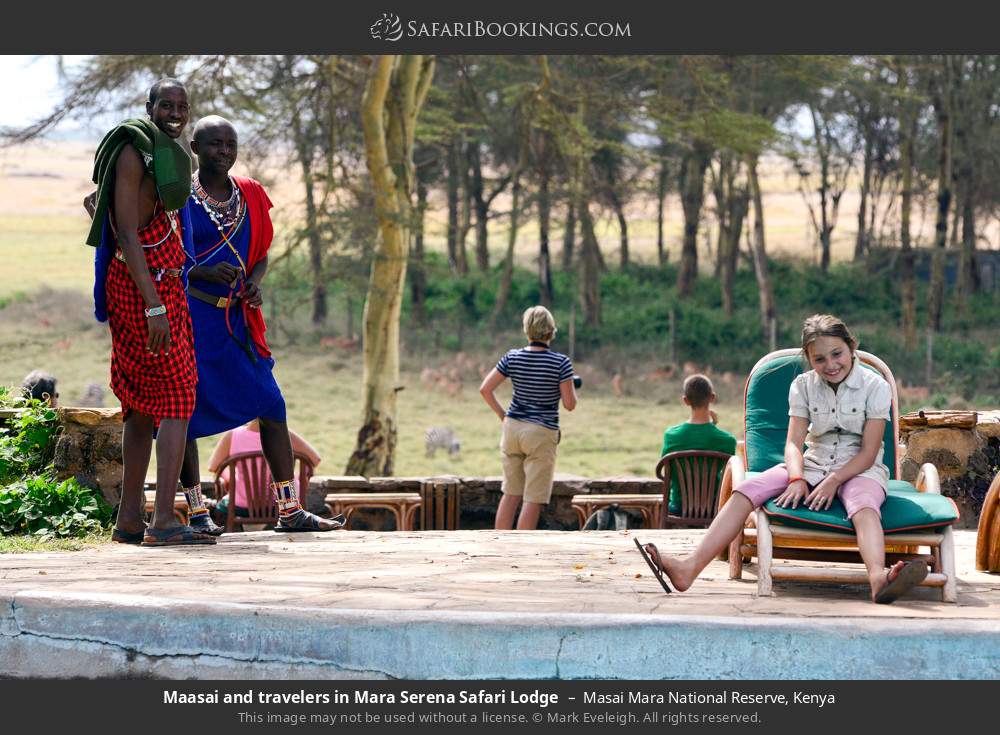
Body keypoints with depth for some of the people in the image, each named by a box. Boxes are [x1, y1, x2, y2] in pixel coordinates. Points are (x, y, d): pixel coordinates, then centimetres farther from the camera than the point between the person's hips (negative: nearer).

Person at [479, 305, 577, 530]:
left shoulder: (512, 358, -1)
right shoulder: (561, 363, -12)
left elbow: (485, 389, -1)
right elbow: (570, 404, -9)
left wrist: (502, 415, 9)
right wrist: (572, 388, 11)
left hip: (512, 427, 4)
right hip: (541, 435, -4)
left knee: (511, 493, 15)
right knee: (533, 499, 1)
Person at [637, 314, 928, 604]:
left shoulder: (876, 387, -5)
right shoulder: (803, 386, 6)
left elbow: (868, 452, -10)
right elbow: (794, 442, -3)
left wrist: (833, 481, -25)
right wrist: (796, 479, -24)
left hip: (859, 469, -3)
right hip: (812, 465, 3)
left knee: (864, 506, -40)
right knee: (747, 490, -21)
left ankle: (878, 578, -72)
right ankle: (690, 567, -36)